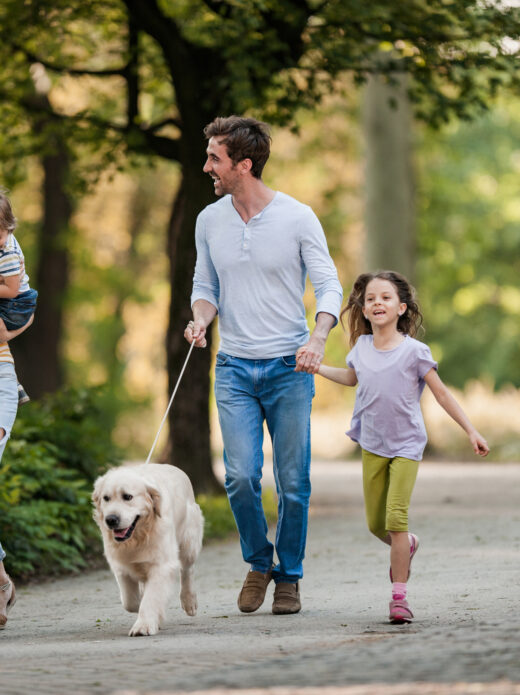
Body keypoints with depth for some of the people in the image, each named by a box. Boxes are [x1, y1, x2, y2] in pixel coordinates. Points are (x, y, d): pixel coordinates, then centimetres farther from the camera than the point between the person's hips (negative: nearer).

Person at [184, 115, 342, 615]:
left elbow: (329, 287, -4)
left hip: (289, 368, -2)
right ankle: (258, 562, 14)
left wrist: (318, 338, -22)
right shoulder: (209, 221, 5)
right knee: (241, 476, -10)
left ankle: (289, 577, 17)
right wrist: (200, 318, -7)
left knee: (293, 483, 0)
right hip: (234, 368, 2)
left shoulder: (297, 218, -6)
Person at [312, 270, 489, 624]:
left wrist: (472, 431, -8)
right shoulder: (361, 347, 1)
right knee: (375, 524, 9)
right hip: (372, 445, 5)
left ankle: (399, 596, -11)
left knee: (396, 518, -16)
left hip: (406, 445, -5)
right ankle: (408, 546, 43)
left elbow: (442, 393, -6)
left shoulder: (414, 351, -12)